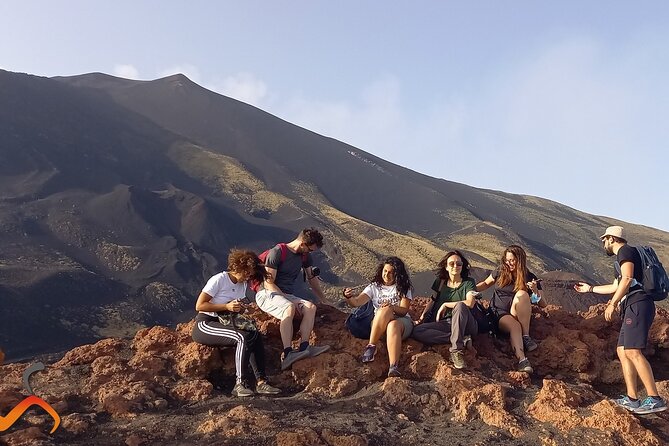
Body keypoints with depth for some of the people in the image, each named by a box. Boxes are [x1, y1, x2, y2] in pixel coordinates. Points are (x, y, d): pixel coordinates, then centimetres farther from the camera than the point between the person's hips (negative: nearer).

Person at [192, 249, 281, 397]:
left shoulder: (243, 285, 13)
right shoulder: (219, 279, -11)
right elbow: (199, 306, -15)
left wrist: (242, 309, -4)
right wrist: (227, 306, -22)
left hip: (224, 324, 7)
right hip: (204, 325, -7)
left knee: (256, 335, -21)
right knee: (244, 337, -30)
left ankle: (261, 381, -25)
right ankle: (240, 384, -28)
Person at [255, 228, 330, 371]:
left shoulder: (305, 256, 12)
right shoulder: (277, 252, -12)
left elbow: (312, 278, 24)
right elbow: (268, 283, -15)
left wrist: (324, 300, 19)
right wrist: (290, 301, -21)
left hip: (287, 296, 7)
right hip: (267, 294, -7)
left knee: (311, 307, -23)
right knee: (289, 308, -38)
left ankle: (304, 347, -39)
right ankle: (287, 354, -47)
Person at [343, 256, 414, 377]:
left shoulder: (403, 288, 10)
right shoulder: (374, 287, 11)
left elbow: (404, 311, -2)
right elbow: (357, 302, -4)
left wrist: (392, 308, -24)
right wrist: (349, 297, -27)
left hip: (402, 321, -1)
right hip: (379, 324, 1)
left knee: (393, 325, -39)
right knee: (385, 309, -33)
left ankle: (394, 367, -59)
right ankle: (371, 346, -33)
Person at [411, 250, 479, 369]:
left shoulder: (468, 282, 4)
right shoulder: (440, 282, 16)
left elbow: (470, 303, -13)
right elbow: (432, 301, 17)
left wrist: (445, 305, -9)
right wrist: (422, 317, 2)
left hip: (464, 325, -3)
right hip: (445, 324, 4)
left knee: (460, 306, -36)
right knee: (416, 330, -24)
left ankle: (456, 350, -36)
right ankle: (462, 339, -22)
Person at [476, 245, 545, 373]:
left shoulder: (530, 278, 1)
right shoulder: (500, 272, 5)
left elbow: (543, 305, 1)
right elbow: (486, 284, 21)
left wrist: (536, 292, -20)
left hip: (520, 317, 1)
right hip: (499, 314, 0)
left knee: (522, 294, -30)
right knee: (514, 326, -35)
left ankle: (526, 336, -25)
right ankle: (522, 360, -54)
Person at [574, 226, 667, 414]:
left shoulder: (625, 251, -1)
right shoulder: (623, 256, 29)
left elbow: (627, 279, -16)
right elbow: (616, 287, 40)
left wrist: (612, 303, -17)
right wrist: (589, 288, 49)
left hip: (638, 305, -10)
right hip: (632, 309, 10)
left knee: (632, 351, -18)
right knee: (622, 350, 6)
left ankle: (655, 399, -21)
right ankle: (632, 399, 4)